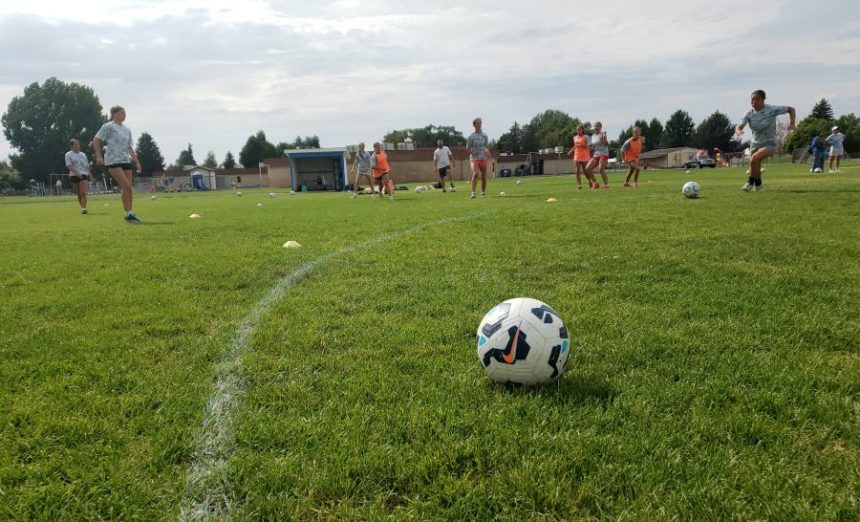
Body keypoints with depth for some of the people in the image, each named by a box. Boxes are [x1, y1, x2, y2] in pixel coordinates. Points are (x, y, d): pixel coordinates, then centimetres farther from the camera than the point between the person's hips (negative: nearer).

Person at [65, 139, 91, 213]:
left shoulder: (83, 154, 15)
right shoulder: (68, 155, 2)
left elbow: (87, 166, 18)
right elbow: (69, 166, -10)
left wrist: (90, 175, 11)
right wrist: (77, 173, -23)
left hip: (84, 175, 1)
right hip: (74, 176, -1)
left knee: (83, 193, -14)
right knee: (79, 194, 6)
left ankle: (84, 208, -18)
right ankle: (82, 208, 17)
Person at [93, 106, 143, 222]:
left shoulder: (126, 130, 17)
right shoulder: (108, 127, -2)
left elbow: (129, 147, 22)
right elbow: (96, 141, -3)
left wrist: (137, 162, 17)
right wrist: (99, 156, -11)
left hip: (126, 161, 7)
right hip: (113, 160, -7)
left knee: (128, 188, 3)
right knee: (126, 186, -17)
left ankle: (130, 213, 9)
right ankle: (128, 214, -12)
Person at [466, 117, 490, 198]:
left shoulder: (484, 136, 7)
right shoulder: (471, 136, -1)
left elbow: (487, 147, 12)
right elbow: (467, 149, 0)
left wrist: (488, 153, -8)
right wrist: (472, 152, -18)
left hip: (483, 158, 3)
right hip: (474, 158, -3)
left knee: (484, 177, 4)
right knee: (475, 173, -26)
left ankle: (483, 193, 19)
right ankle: (473, 192, -26)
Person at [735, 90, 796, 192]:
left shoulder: (771, 110, -15)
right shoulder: (750, 114, -6)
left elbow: (791, 109, -3)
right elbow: (738, 127, -16)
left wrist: (791, 124, -16)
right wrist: (738, 132, -40)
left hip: (769, 144, -5)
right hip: (755, 144, 5)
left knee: (754, 159, -30)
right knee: (756, 168, 13)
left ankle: (750, 183, -11)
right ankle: (758, 184, 44)